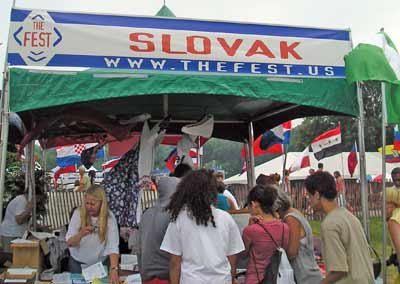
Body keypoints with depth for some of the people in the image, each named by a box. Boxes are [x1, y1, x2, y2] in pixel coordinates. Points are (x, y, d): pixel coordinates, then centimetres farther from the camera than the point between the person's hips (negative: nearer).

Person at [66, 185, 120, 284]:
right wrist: (80, 234, -36)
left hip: (99, 263, -1)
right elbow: (69, 243, -15)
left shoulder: (109, 217, -20)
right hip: (77, 262, 1)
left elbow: (113, 246, -28)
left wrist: (114, 269, -42)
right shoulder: (78, 213, -16)